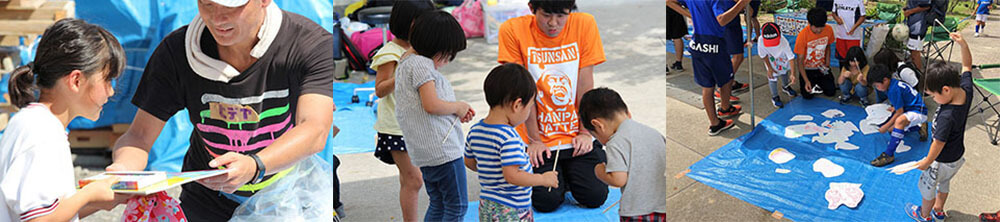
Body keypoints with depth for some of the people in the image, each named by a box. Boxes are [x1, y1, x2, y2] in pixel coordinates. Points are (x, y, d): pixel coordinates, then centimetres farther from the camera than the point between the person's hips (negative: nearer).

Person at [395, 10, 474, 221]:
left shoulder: (406, 61, 18)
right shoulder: (422, 64, -14)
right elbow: (432, 105, -23)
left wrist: (457, 112, 11)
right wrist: (458, 107, -5)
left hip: (422, 150, 10)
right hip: (442, 148, -10)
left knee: (438, 204, 19)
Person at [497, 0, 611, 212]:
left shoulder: (585, 24, -8)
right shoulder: (512, 30, -12)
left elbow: (585, 84, -5)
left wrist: (585, 132, -5)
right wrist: (534, 140, -8)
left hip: (576, 137, 1)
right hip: (540, 137, -1)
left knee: (595, 197, -10)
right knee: (546, 201, -14)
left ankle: (571, 171, 23)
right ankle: (559, 177, 20)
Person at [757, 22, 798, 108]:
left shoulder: (783, 42, -42)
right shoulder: (761, 41, -41)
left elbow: (791, 58, -37)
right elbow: (764, 55, -21)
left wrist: (793, 74, -44)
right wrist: (769, 68, -11)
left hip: (783, 58, 1)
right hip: (771, 60, -1)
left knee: (784, 72, 21)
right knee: (773, 76, -5)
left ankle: (785, 87, 52)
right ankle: (774, 97, 16)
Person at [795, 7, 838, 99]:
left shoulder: (828, 30, -16)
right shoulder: (803, 35, -29)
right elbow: (800, 60, -23)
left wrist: (827, 63, -6)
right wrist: (806, 81, -31)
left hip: (821, 67, 3)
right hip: (807, 68, -3)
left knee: (831, 91, -2)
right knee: (808, 95, -8)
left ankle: (818, 81, 28)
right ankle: (812, 82, 24)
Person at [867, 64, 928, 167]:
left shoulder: (894, 90, -25)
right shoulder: (893, 83, 5)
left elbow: (899, 112, -21)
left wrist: (886, 126, -16)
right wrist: (894, 108, 3)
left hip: (919, 112, -11)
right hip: (909, 109, 11)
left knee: (899, 121, -39)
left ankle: (888, 155, -43)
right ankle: (917, 127, 21)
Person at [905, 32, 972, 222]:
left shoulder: (946, 116, -42)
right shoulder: (966, 90, -21)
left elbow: (939, 143, -28)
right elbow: (967, 66, -3)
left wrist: (927, 162, -11)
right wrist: (963, 45, -18)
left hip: (943, 161, -8)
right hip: (958, 156, 8)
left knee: (927, 186, 21)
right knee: (944, 183, 32)